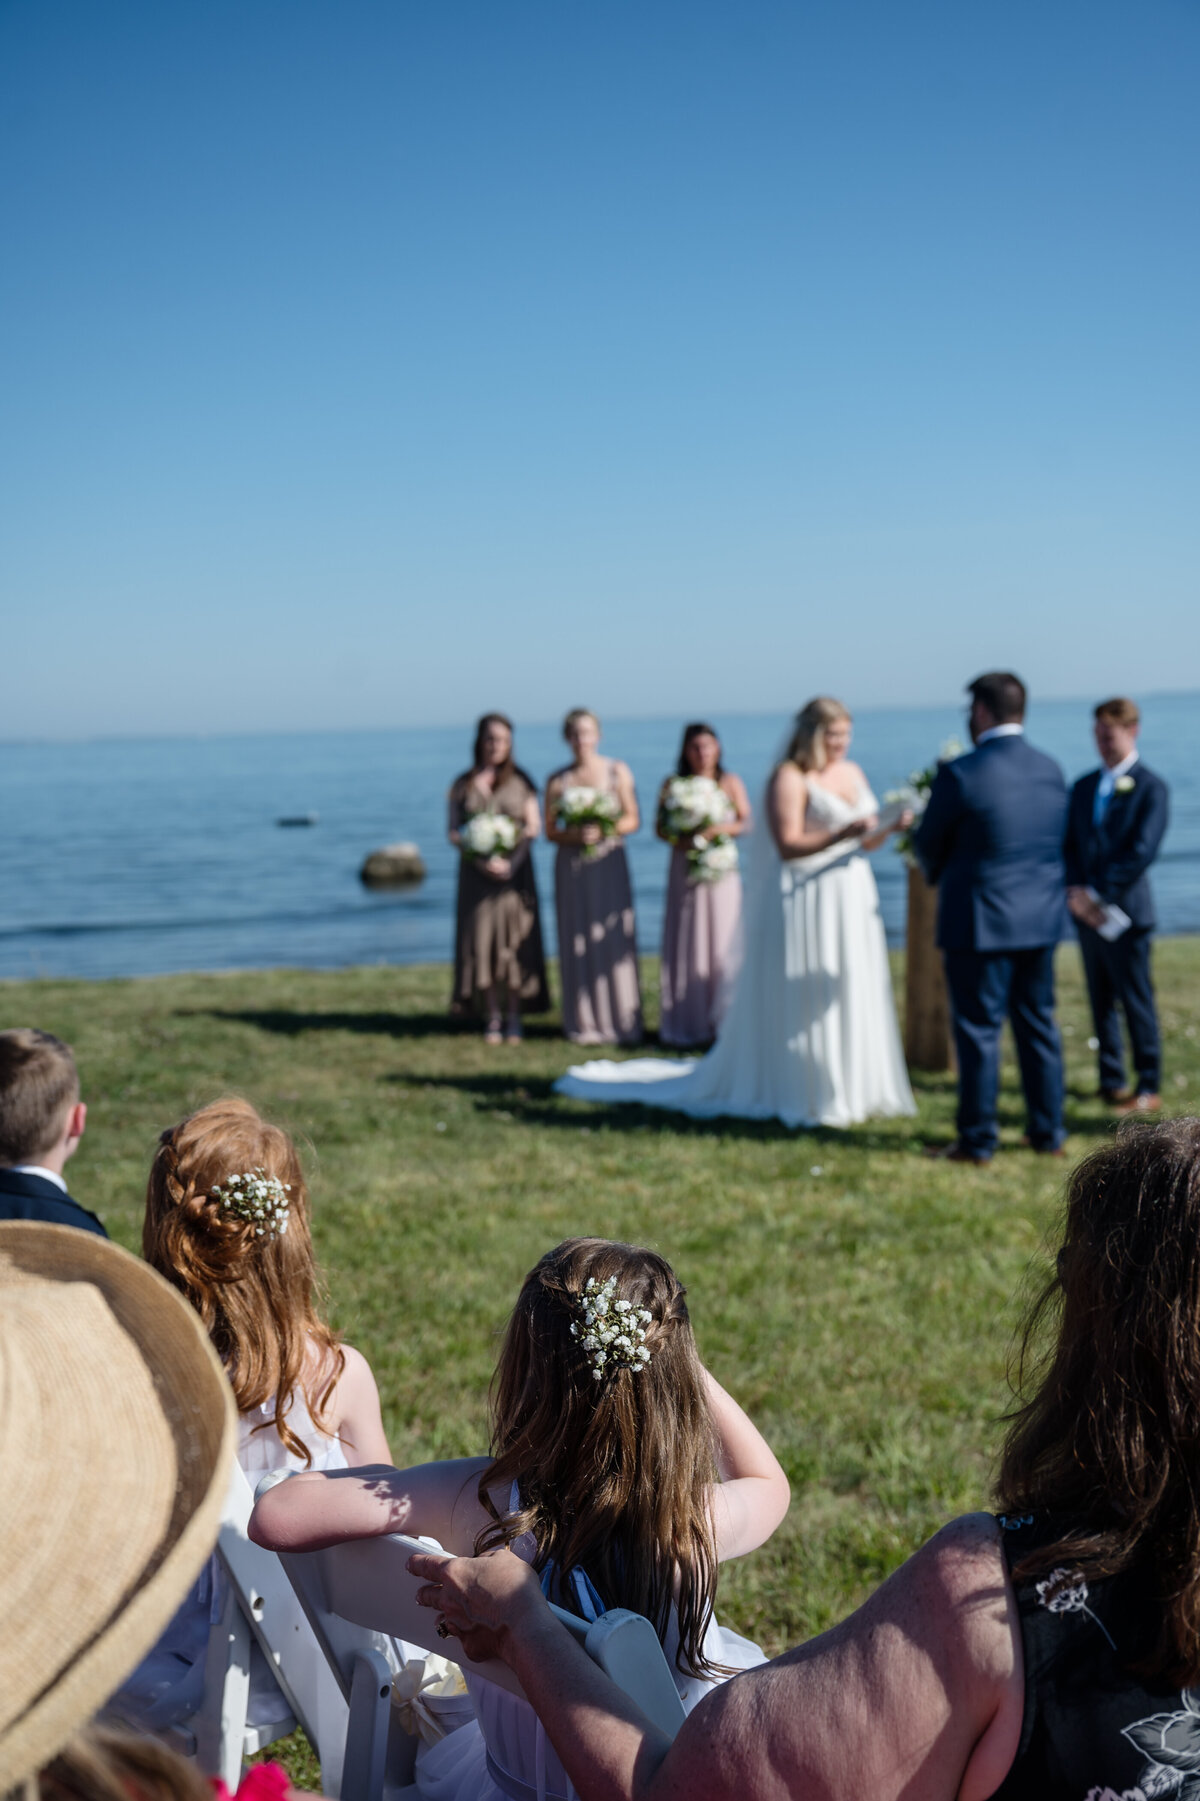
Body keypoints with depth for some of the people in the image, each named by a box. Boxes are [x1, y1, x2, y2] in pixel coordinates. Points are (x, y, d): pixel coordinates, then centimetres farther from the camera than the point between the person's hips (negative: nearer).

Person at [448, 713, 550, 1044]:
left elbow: (534, 827, 1)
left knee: (514, 940, -3)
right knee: (481, 940, -2)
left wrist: (511, 862, -14)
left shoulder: (520, 781, 6)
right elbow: (453, 832, 3)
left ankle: (513, 1017, 3)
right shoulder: (463, 784, 7)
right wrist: (479, 860, -14)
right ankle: (491, 1016, 5)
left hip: (514, 870, -1)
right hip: (476, 872, 1)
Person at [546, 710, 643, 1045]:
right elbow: (550, 831, 6)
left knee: (613, 938, -3)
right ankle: (585, 1026, 6)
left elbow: (632, 819, 3)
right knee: (577, 940, 1)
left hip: (609, 862, -1)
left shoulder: (618, 772, 3)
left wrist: (604, 830, -14)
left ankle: (621, 1021, 4)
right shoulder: (558, 781, 5)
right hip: (572, 867, 1)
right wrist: (573, 835, -13)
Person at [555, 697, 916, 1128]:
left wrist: (890, 827, -5)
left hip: (850, 899, 7)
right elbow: (788, 846, -17)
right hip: (805, 902, -7)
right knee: (800, 999, -2)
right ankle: (801, 1092, 7)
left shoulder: (852, 773, 14)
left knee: (848, 993, 10)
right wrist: (842, 834, -26)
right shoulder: (789, 777, -9)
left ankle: (849, 1088, 19)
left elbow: (866, 841, 15)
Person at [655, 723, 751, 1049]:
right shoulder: (673, 784, 8)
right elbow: (660, 827, 5)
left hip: (721, 872, -1)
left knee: (723, 942, -4)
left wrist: (718, 829, -17)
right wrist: (680, 840, -15)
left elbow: (746, 822, -1)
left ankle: (723, 1020, 0)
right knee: (686, 945, 0)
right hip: (685, 871, 1)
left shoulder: (730, 782, 6)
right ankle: (688, 1025, 4)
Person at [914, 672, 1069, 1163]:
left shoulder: (960, 774, -15)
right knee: (1038, 1024, 15)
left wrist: (939, 875, 17)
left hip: (981, 920, -6)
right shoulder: (1051, 770, 3)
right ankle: (1049, 1133, 22)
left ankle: (977, 1141, 9)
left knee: (979, 1030, 2)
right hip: (1043, 917, 6)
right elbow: (1057, 840, 12)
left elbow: (927, 847, -4)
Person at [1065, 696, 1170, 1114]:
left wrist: (1099, 894, -15)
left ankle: (1148, 1088, 2)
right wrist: (1075, 892, -6)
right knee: (1101, 1001, 9)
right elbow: (1069, 845, 10)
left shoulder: (1150, 788, -4)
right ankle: (1111, 1082, 16)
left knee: (1136, 1000, -3)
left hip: (1126, 910, -6)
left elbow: (1142, 852, -13)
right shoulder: (1083, 787, 15)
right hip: (1088, 911, 6)